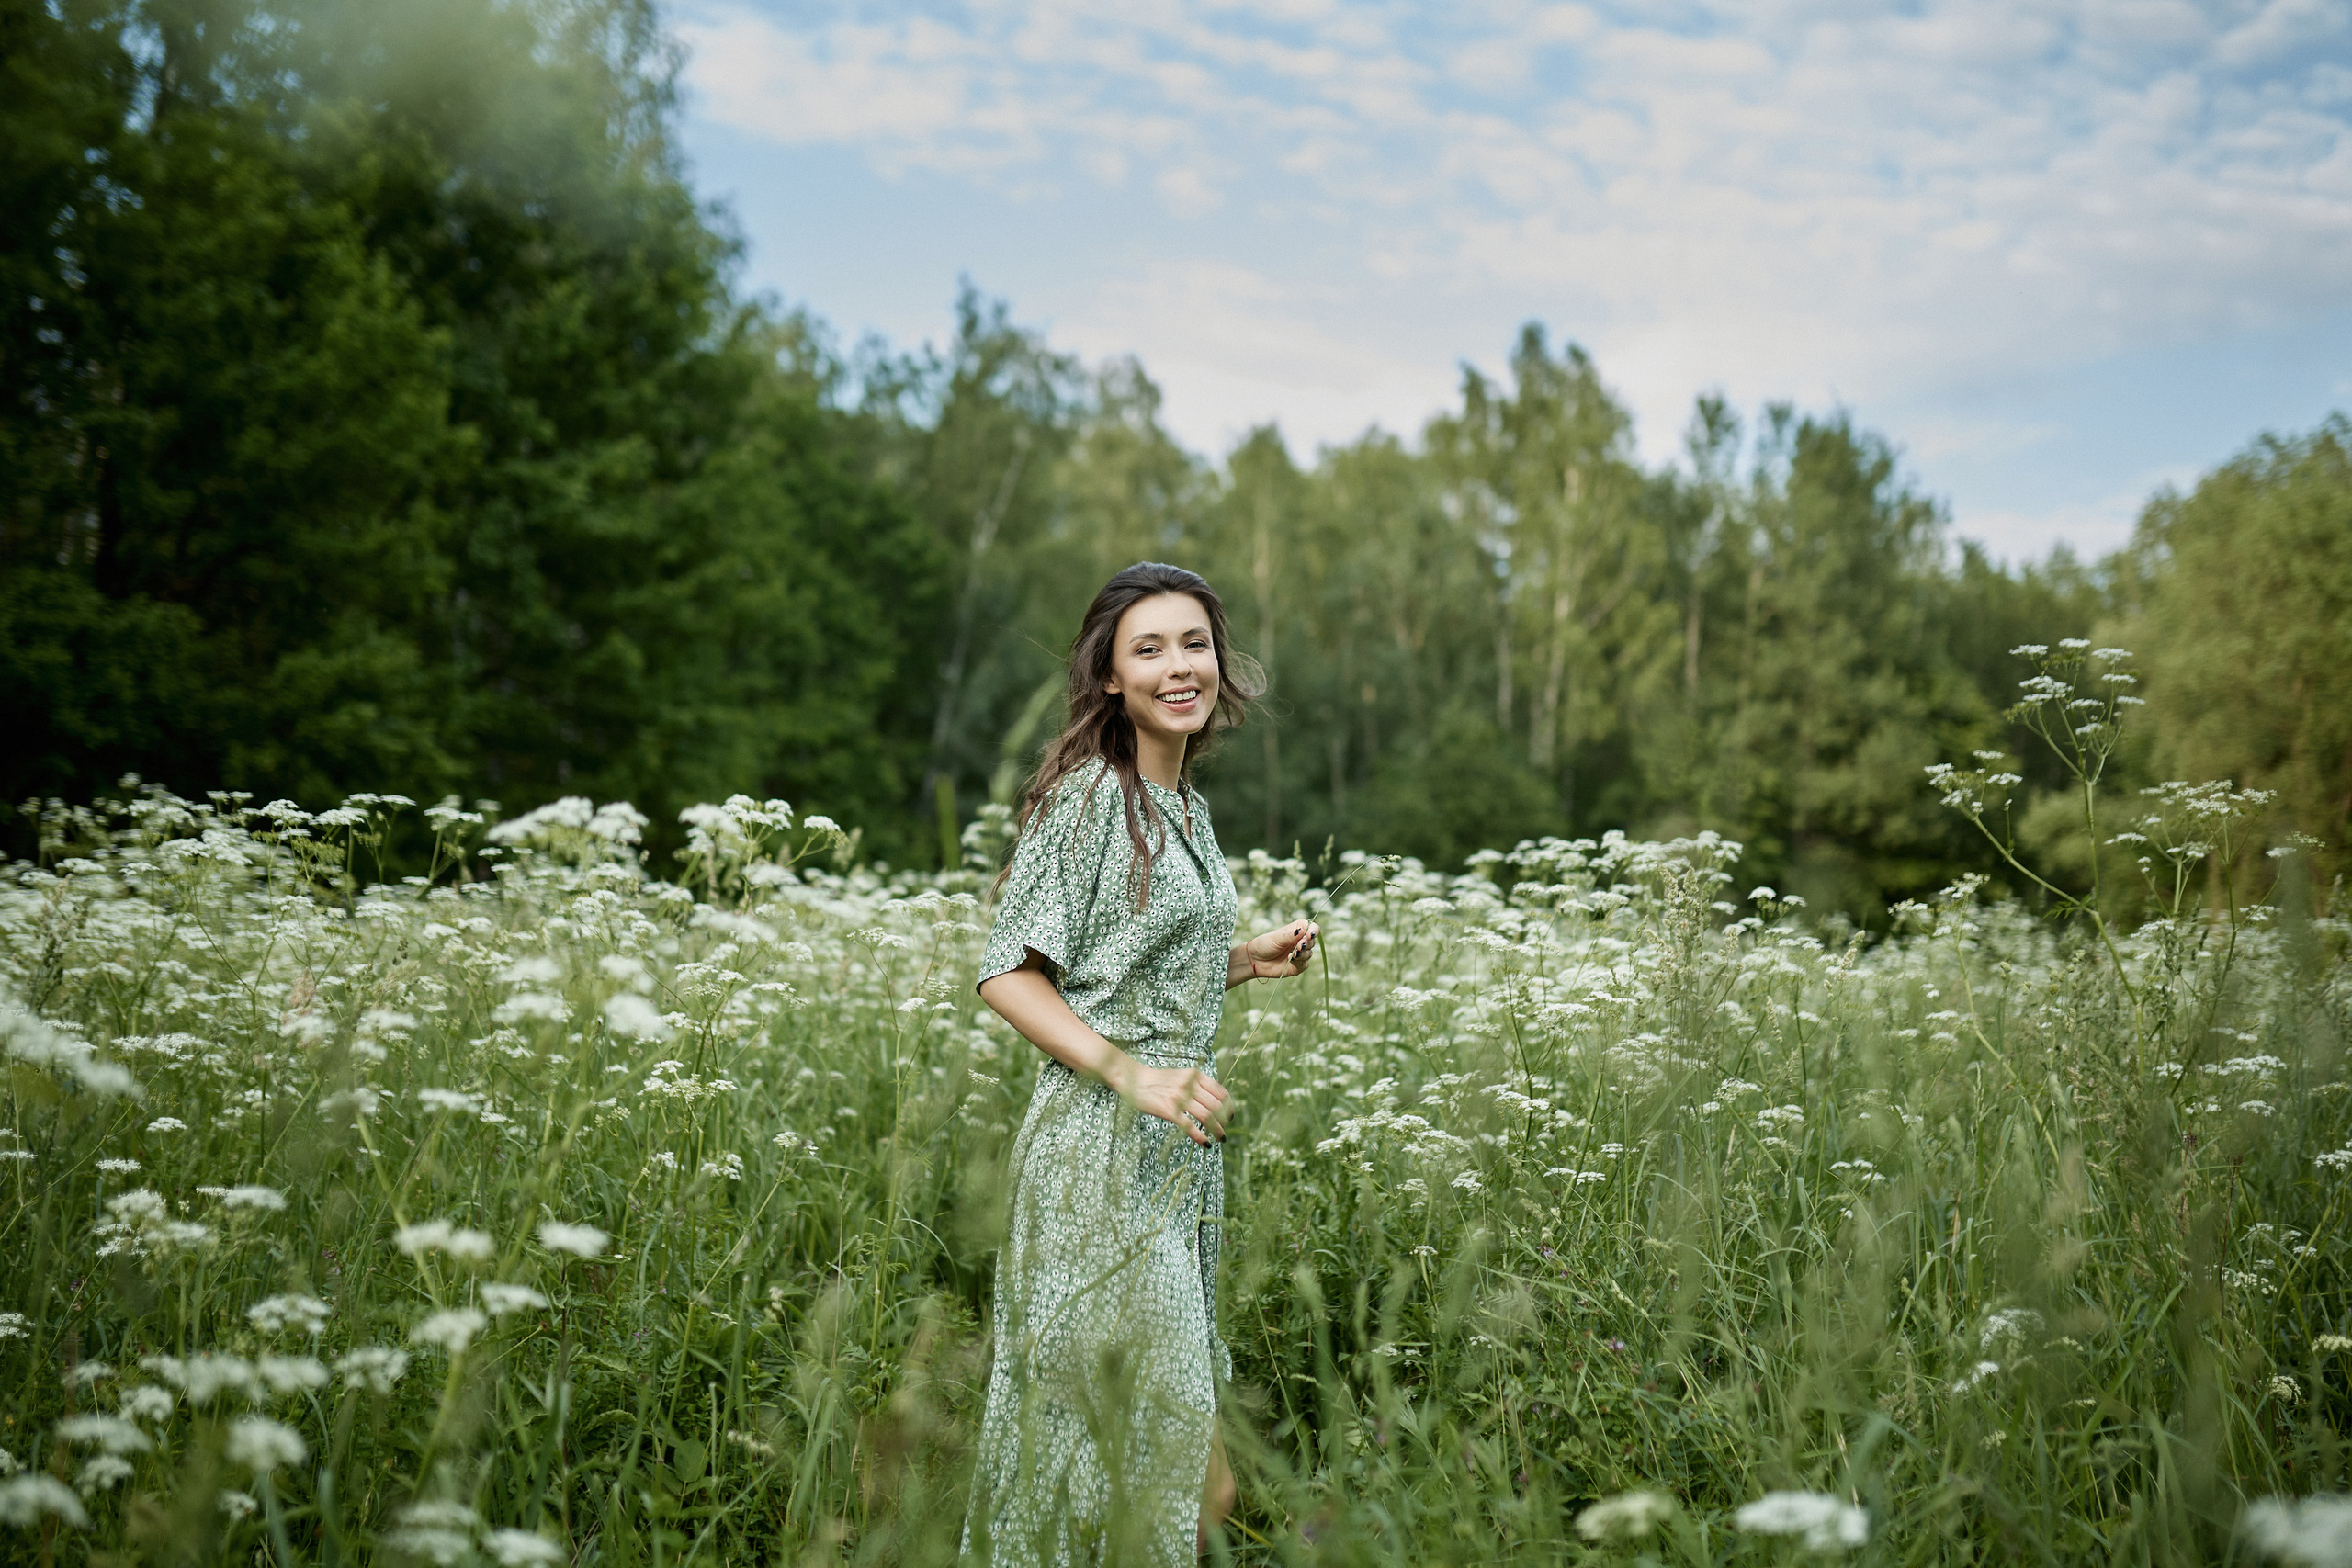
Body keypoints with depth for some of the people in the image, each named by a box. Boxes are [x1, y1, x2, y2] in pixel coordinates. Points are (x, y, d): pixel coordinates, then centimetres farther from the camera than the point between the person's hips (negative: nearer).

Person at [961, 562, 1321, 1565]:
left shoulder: (1186, 805, 14)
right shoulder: (1089, 796, -12)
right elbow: (1008, 974, -14)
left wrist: (1246, 962, 9)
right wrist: (1132, 1076, -22)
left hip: (1181, 1154, 9)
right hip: (1101, 1152, -9)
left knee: (1178, 1452, 14)